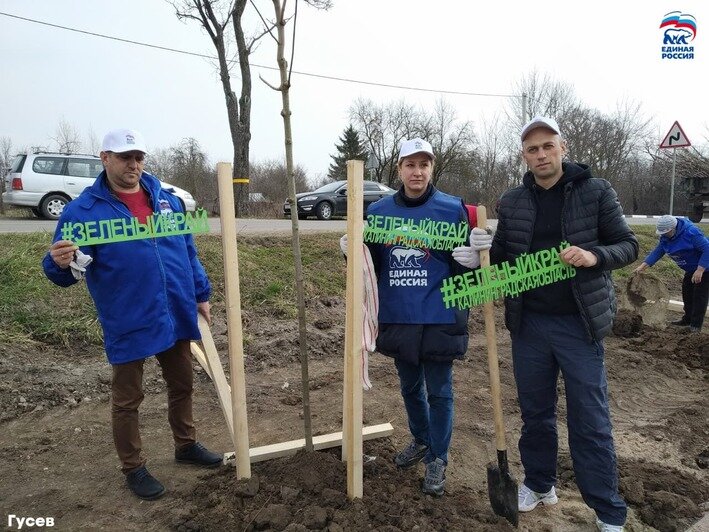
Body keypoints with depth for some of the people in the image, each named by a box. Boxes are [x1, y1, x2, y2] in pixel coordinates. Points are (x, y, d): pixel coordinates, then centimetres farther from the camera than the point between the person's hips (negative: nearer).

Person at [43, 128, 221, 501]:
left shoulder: (166, 199, 6)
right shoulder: (83, 209, -8)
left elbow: (188, 252, 12)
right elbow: (65, 271, -10)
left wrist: (201, 295, 11)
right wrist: (59, 264, -34)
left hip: (176, 315, 5)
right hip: (129, 323, -4)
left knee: (182, 385, 19)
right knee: (127, 399, 10)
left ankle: (186, 445, 40)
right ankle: (133, 468, 30)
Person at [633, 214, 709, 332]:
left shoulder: (690, 232, -32)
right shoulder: (665, 237, -7)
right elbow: (657, 252, -4)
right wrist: (643, 266, -13)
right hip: (691, 269, 9)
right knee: (687, 293, 15)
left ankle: (696, 325, 4)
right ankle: (688, 319, 30)